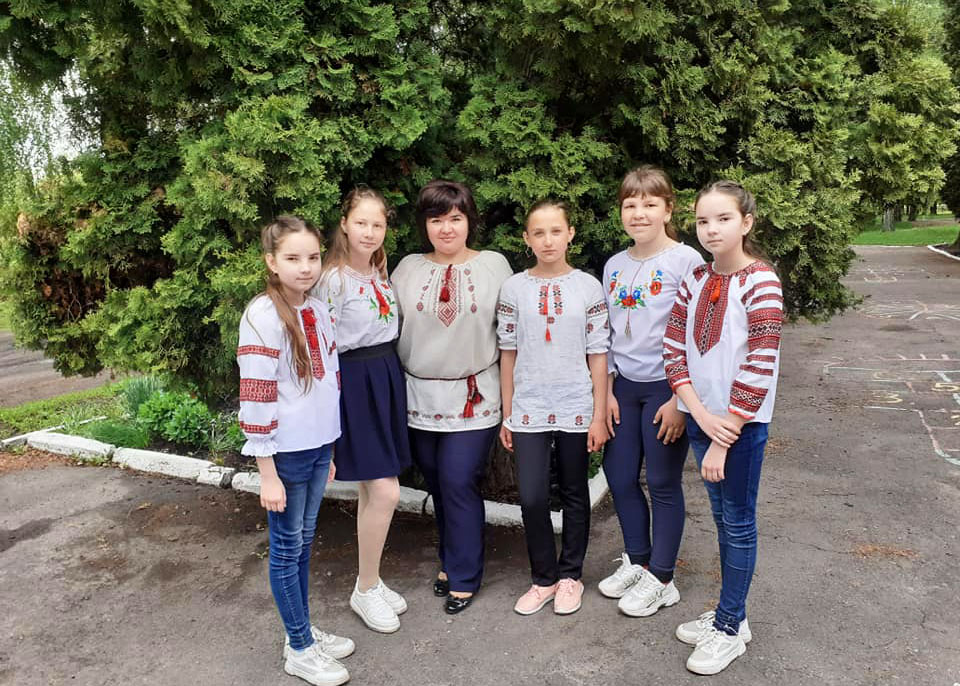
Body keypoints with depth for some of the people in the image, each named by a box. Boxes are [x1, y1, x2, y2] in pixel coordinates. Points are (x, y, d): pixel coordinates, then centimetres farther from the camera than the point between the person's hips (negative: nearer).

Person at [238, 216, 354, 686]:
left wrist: (329, 451, 16)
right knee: (288, 549, 9)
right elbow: (255, 398, -17)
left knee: (304, 543, 18)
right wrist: (267, 474, -16)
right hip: (286, 453, -6)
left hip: (319, 447, 6)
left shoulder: (319, 310, 5)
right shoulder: (262, 316, -16)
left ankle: (303, 630, 34)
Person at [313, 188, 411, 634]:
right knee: (385, 492, -8)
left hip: (388, 378, 7)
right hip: (354, 382, -7)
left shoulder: (382, 274, 11)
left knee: (372, 491, 13)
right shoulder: (333, 279, -12)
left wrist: (388, 376, 15)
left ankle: (370, 581, 27)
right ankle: (366, 590, 11)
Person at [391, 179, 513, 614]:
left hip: (473, 397, -3)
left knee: (459, 484, -3)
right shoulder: (408, 269, 3)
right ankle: (451, 560, 33)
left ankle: (463, 578, 15)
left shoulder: (494, 265, -1)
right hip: (421, 396, 3)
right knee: (437, 484, 12)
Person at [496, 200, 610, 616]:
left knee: (574, 496, 12)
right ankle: (544, 578, 18)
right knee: (531, 498, -3)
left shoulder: (588, 287, -1)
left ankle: (570, 575, 30)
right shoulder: (514, 288, 1)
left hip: (576, 409, 0)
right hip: (529, 410, 0)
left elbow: (598, 354, -1)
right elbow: (508, 353, 4)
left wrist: (599, 415, -3)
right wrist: (507, 415, 4)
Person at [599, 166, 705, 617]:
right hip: (624, 387, 6)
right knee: (619, 476, 11)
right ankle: (637, 560, 33)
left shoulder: (686, 261, -10)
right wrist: (608, 390, 6)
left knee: (663, 483, 4)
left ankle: (661, 579, 21)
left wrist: (679, 398, -15)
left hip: (666, 387, -6)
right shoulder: (614, 266, 8)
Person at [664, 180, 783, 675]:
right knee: (722, 517, 17)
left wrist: (724, 438, -17)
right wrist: (701, 416, -11)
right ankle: (731, 614, 33)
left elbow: (759, 370, -18)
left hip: (742, 422, -6)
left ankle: (729, 629, 22)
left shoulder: (760, 282, -14)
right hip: (702, 416, 6)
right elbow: (673, 351, 1)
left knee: (739, 522, 7)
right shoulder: (696, 280, 4)